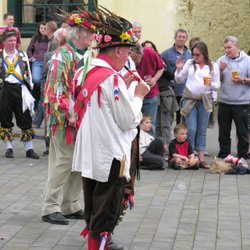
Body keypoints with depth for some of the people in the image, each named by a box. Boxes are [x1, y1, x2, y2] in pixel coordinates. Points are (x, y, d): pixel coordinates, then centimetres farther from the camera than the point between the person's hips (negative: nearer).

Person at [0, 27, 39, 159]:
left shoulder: (22, 55, 10)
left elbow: (28, 73, 14)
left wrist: (29, 88, 10)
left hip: (20, 89, 1)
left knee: (25, 119, 1)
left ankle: (29, 148, 6)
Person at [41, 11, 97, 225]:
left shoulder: (85, 56, 12)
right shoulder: (63, 56, -14)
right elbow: (55, 91, -20)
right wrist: (69, 116, -22)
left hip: (83, 121, 8)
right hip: (66, 122, -8)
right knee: (62, 164, -4)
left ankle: (71, 206, 22)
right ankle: (50, 208, 5)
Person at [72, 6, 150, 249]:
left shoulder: (84, 73, 6)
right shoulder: (112, 78, -19)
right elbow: (129, 121, -15)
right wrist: (138, 95, 0)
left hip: (89, 154, 8)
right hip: (110, 156, -8)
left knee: (92, 209, 19)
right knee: (105, 215, 1)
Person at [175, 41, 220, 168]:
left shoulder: (213, 66, 4)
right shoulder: (189, 63, 5)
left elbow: (218, 84, 5)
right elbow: (180, 80, 11)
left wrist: (211, 84, -16)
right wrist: (179, 69, -6)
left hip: (205, 100, 1)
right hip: (189, 99, 0)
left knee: (202, 131, 5)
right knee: (191, 130, -5)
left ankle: (201, 159, 8)